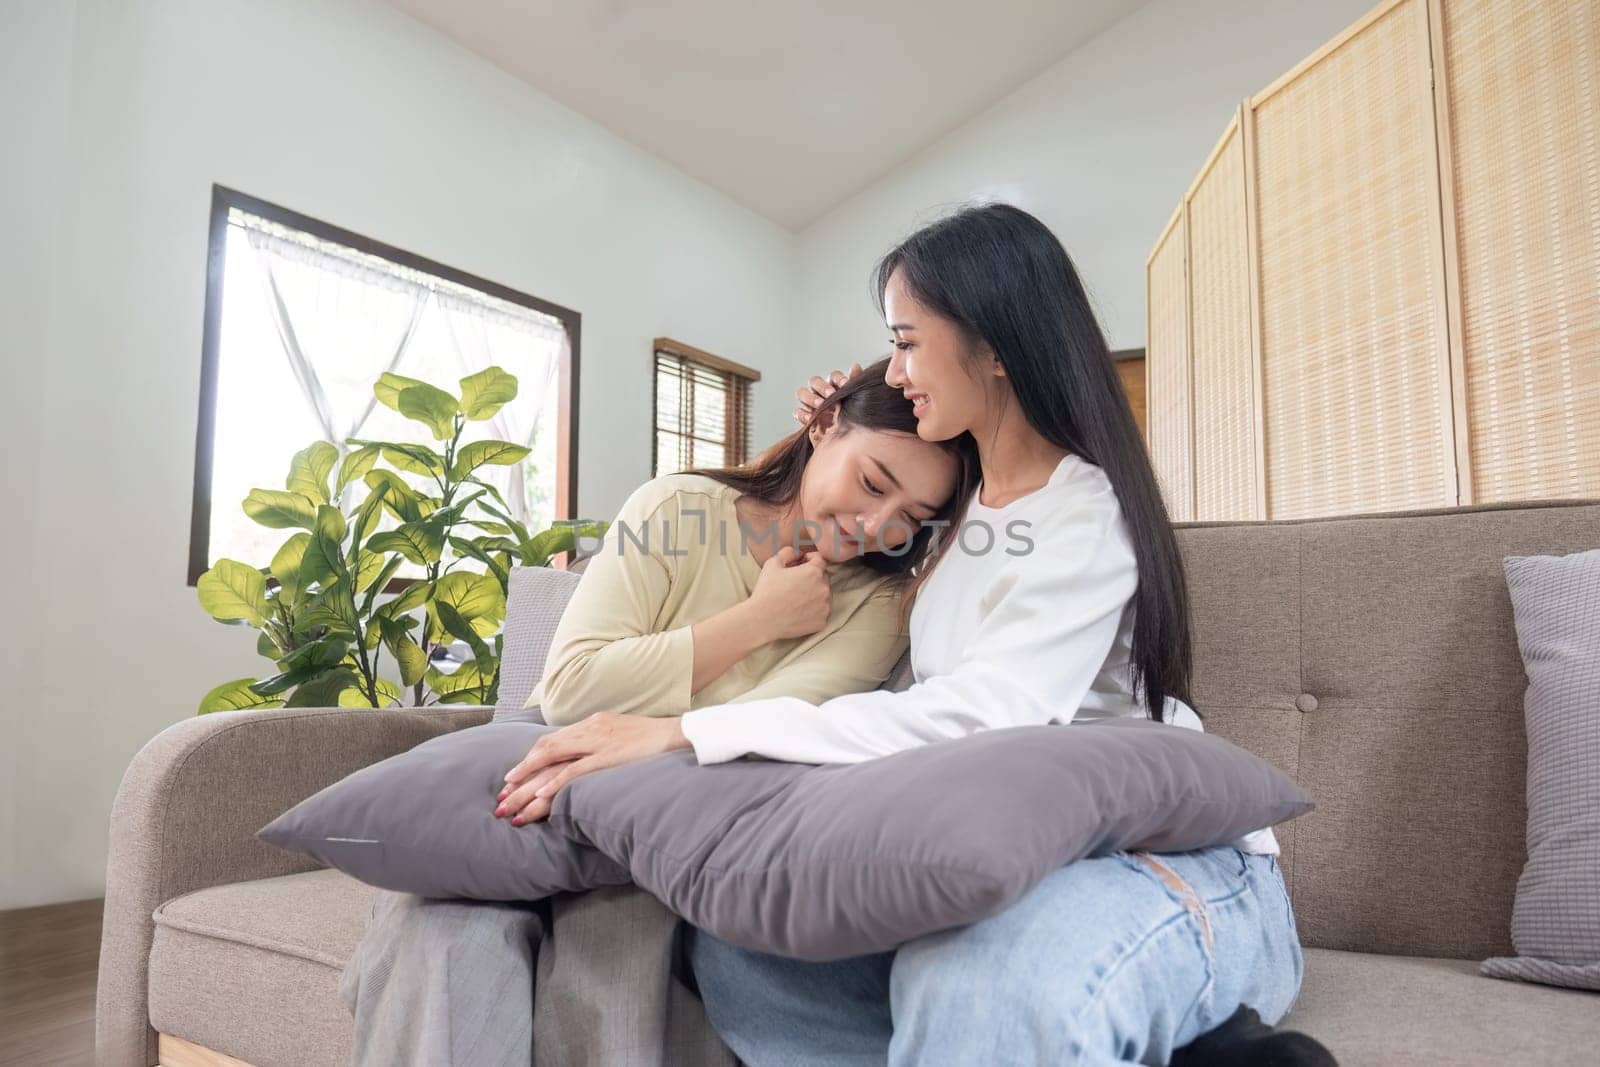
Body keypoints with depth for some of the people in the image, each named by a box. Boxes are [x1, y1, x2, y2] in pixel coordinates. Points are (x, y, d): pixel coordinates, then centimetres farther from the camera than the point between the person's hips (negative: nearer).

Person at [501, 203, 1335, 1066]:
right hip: (1003, 857, 9)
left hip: (1174, 855, -9)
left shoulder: (1092, 517, -13)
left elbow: (972, 718, -27)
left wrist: (691, 732, -31)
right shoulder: (955, 504, 12)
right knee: (736, 939, -15)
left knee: (980, 984, -41)